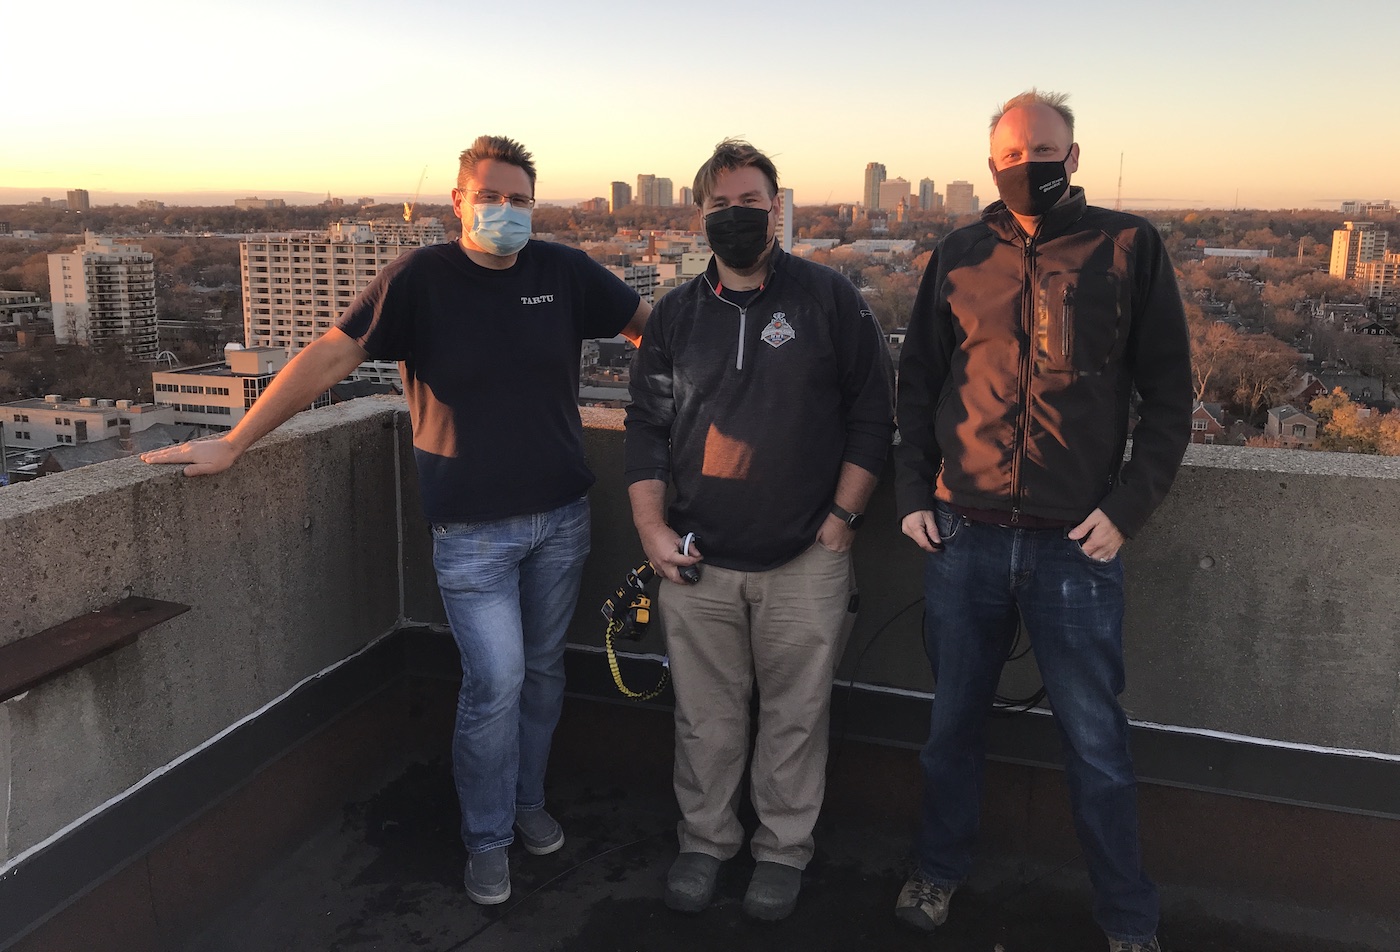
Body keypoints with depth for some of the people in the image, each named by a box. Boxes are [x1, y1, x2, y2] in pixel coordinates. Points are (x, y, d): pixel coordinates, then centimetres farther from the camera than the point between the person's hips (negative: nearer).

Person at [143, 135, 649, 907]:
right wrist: (234, 443, -10)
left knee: (542, 670, 16)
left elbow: (650, 324, 11)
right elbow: (330, 355, -9)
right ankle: (486, 838, 19)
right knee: (494, 682, -4)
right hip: (472, 527, -4)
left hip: (560, 517, 4)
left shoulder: (564, 272, 1)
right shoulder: (421, 279, -7)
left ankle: (528, 800, 38)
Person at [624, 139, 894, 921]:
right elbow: (647, 425, 11)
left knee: (796, 715, 9)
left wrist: (842, 517, -4)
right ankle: (706, 841, 32)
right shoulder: (678, 314, 9)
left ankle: (785, 851, 28)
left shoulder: (829, 299, 0)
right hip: (698, 563, 3)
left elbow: (873, 413, 1)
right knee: (706, 718, 12)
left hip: (807, 562, -2)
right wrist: (651, 527, 2)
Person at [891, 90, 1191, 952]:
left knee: (1096, 741, 7)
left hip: (1078, 542, -2)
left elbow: (1168, 394, 0)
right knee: (954, 719, 15)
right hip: (963, 534, 2)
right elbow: (918, 382, 12)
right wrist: (913, 492, 3)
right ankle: (941, 870, 36)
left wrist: (1127, 509, -9)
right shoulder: (960, 257, 7)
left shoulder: (1128, 248, 1)